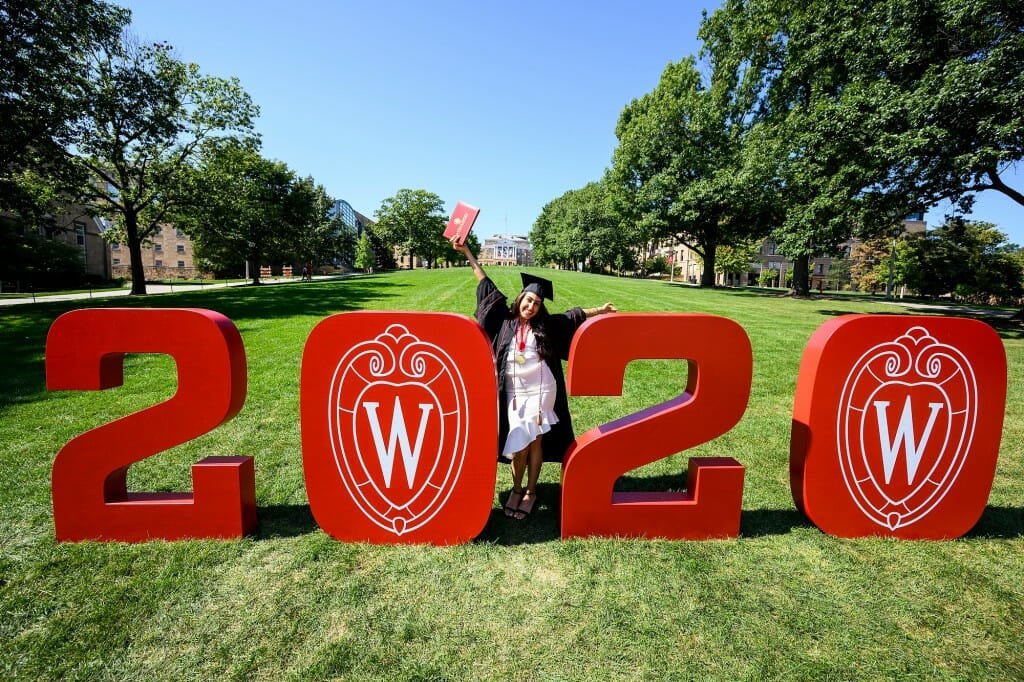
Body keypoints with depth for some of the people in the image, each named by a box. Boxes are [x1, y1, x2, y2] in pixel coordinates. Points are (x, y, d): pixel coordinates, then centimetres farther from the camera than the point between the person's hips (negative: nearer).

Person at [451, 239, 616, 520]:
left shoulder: (547, 325, 2)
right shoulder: (504, 320, 2)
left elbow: (573, 316, 18)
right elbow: (486, 286, 5)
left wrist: (598, 310, 22)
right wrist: (467, 252, 9)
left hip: (541, 391, 0)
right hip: (513, 393, 0)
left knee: (536, 441, 6)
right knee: (519, 445, 2)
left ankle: (530, 492, 22)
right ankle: (516, 489, 24)